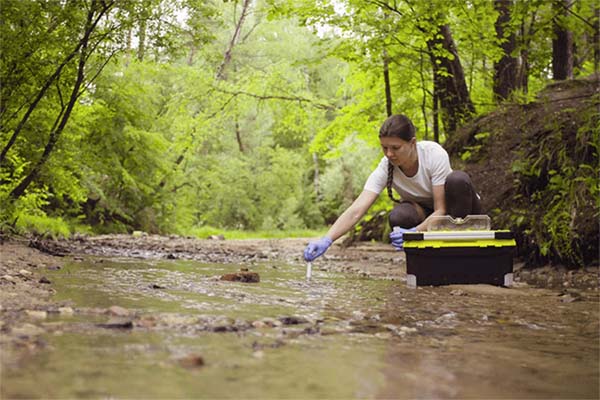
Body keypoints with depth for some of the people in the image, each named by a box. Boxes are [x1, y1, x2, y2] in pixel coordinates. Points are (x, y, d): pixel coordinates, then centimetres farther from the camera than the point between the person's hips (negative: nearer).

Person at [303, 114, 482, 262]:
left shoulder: (434, 154, -30)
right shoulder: (385, 168, -23)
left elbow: (441, 210, -29)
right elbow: (356, 211, -33)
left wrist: (414, 232, -47)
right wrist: (326, 240, -49)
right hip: (425, 211, 2)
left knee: (457, 180, -36)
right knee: (398, 217, -34)